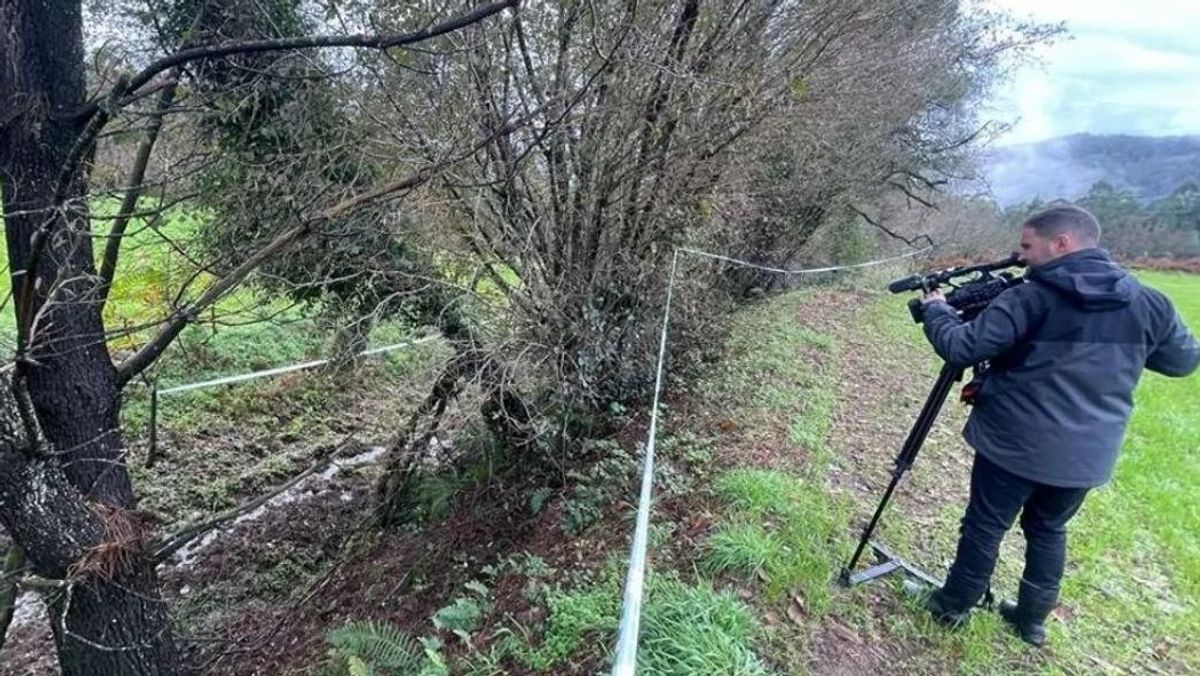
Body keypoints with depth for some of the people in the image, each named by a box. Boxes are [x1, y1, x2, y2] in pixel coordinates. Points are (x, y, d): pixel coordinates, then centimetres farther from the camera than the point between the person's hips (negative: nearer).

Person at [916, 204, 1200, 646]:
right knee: (1049, 531, 23)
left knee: (985, 528, 11)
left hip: (1014, 446, -5)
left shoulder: (1028, 299, -16)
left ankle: (953, 606, 27)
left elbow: (960, 349, -18)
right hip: (1087, 455, 5)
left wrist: (935, 308, -2)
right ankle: (1032, 620, 35)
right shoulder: (1148, 304, 1)